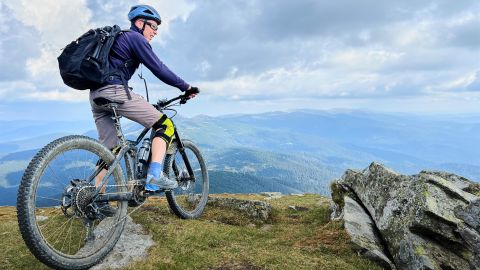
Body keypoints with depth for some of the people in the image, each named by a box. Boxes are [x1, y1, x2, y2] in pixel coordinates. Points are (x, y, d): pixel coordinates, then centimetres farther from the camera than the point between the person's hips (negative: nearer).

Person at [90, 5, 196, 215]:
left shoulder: (118, 39, 31)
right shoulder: (135, 37, 2)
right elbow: (158, 68, -8)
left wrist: (142, 105, 36)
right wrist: (185, 86, -1)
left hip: (96, 95, 10)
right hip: (115, 91, -9)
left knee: (109, 149, 11)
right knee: (164, 125, -5)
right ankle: (154, 176, -19)